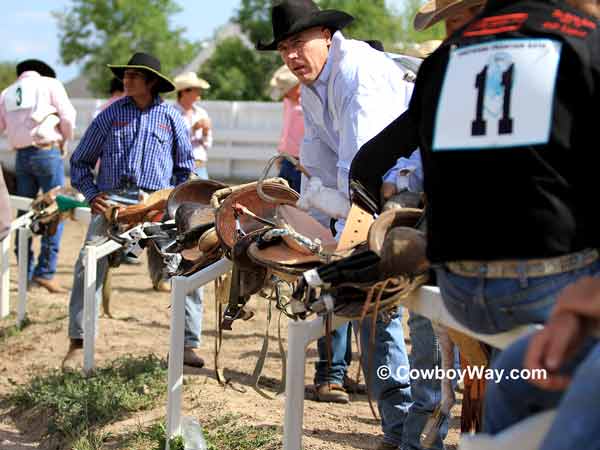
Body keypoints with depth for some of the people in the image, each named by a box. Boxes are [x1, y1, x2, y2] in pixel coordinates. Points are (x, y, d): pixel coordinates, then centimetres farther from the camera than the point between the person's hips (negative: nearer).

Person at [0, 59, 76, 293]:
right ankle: (45, 271, -10)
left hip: (21, 156, 5)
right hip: (47, 151, -5)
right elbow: (68, 117, -3)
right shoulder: (50, 84, 3)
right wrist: (64, 141, 13)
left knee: (25, 212, 11)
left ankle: (26, 272, 11)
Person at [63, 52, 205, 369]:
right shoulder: (111, 114, 11)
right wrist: (92, 194, 3)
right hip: (112, 198, 0)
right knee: (88, 265, -14)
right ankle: (77, 344, -5)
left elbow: (185, 166, 19)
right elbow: (80, 161, 17)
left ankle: (188, 345, -1)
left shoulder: (170, 117, 12)